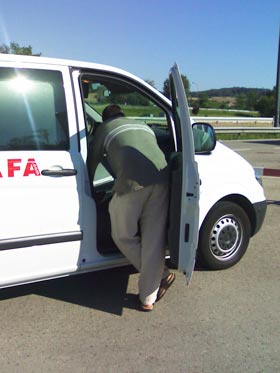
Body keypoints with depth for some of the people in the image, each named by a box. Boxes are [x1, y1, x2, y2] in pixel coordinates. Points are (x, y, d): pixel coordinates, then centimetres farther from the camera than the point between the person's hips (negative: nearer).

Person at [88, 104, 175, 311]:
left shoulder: (105, 129, 23)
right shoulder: (145, 127, 35)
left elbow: (93, 162, 28)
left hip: (133, 182, -5)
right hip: (162, 178, 5)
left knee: (123, 236, 15)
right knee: (154, 239, 8)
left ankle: (162, 274, 18)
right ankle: (148, 299, 14)